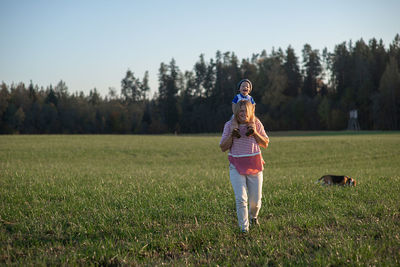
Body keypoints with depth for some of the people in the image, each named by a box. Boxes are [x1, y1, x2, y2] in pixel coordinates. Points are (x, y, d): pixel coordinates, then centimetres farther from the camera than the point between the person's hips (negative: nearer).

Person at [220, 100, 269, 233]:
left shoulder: (256, 124, 0)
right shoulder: (229, 125, -3)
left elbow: (265, 144, 4)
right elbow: (223, 147, -1)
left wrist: (255, 133, -12)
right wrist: (231, 134, -16)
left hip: (254, 164, 1)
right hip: (236, 165, -1)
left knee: (256, 200, 6)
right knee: (241, 198, -13)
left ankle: (253, 215, 39)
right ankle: (244, 226, 3)